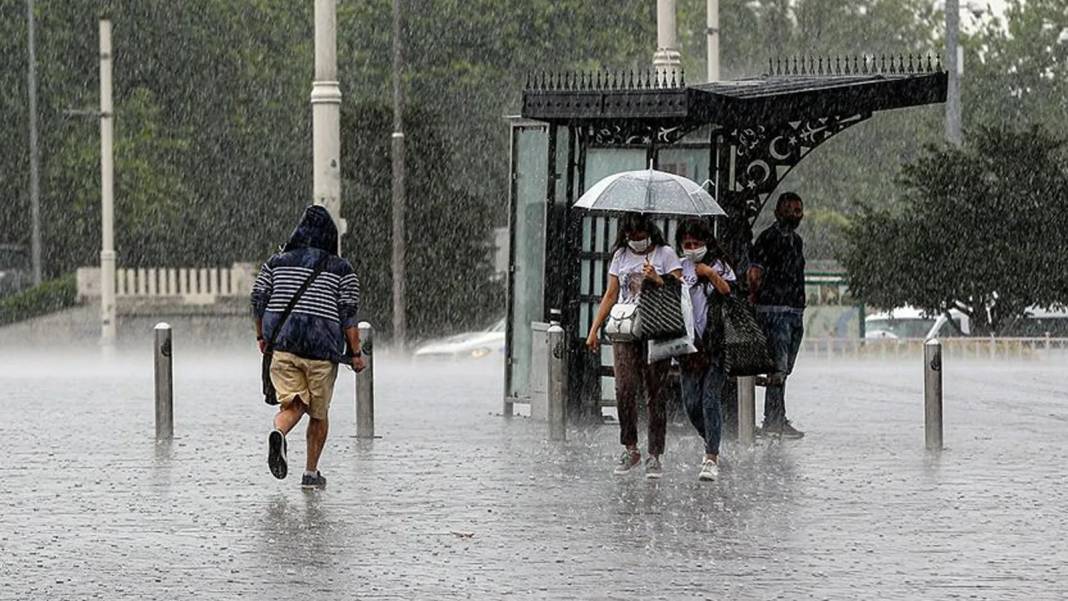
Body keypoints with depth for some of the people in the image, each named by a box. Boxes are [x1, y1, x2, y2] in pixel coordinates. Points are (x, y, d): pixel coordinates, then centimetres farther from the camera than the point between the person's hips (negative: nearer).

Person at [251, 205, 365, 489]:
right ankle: (311, 473, 16)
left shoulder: (276, 263, 8)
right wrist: (356, 353, -1)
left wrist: (262, 337, 19)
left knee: (292, 405, 1)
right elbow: (348, 313, -5)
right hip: (322, 348, -2)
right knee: (319, 413, 13)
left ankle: (279, 434, -33)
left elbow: (258, 299, 7)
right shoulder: (341, 269, 1)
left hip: (281, 344, 2)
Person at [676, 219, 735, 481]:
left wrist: (712, 275, -14)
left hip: (716, 343, -4)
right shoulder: (680, 268, 12)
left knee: (710, 400, -11)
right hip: (689, 342, 4)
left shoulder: (719, 265, 2)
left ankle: (711, 460, -10)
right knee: (691, 403, 3)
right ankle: (712, 446, 27)